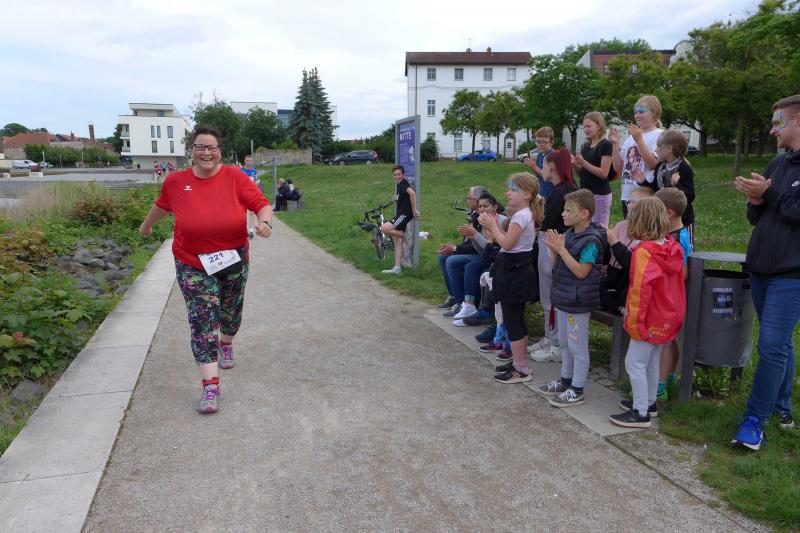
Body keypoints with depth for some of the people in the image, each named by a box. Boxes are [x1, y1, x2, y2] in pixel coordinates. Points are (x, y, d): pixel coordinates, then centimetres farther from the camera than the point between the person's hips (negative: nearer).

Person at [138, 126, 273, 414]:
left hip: (234, 261, 1)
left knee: (230, 313, 20)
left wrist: (265, 222, -32)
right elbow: (162, 205, 15)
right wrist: (147, 225, 31)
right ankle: (210, 385, -7)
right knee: (203, 321, -9)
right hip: (194, 266, -1)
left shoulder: (235, 177, -10)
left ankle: (226, 345, 53)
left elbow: (262, 204, -11)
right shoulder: (175, 181, -5)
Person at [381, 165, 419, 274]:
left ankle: (405, 235, -6)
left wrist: (414, 210, -28)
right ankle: (397, 268, 9)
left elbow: (412, 193, -32)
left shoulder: (403, 183, -12)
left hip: (405, 214, -10)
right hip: (400, 214, 10)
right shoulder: (399, 184, 16)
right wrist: (396, 199, 8)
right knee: (398, 241, 7)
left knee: (384, 229, -24)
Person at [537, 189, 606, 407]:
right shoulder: (568, 235, 5)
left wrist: (561, 249, -23)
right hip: (563, 297, 9)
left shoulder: (591, 240, -18)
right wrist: (553, 249, -9)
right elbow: (555, 266, 11)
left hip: (578, 301, -9)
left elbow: (581, 271, -24)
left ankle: (577, 390, 15)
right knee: (564, 343, 20)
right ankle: (565, 381, 35)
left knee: (577, 347, 3)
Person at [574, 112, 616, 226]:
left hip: (600, 194, -7)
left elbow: (604, 174, -15)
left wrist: (583, 163, -21)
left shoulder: (606, 145, -8)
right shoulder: (585, 146, 14)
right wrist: (575, 164, -3)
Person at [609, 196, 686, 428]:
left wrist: (633, 320, -18)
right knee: (652, 362, 21)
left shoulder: (643, 252, -23)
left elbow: (640, 290, -25)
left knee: (635, 363, 0)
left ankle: (641, 413, 5)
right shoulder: (673, 248, 2)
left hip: (649, 321, -9)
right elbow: (677, 283, 13)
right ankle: (649, 402, 34)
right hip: (668, 318, 9)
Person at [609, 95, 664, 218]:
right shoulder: (631, 136, 13)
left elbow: (654, 165, -18)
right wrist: (615, 143, 0)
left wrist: (639, 140, -21)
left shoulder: (659, 135, -5)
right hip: (627, 195, 6)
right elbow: (618, 167, 11)